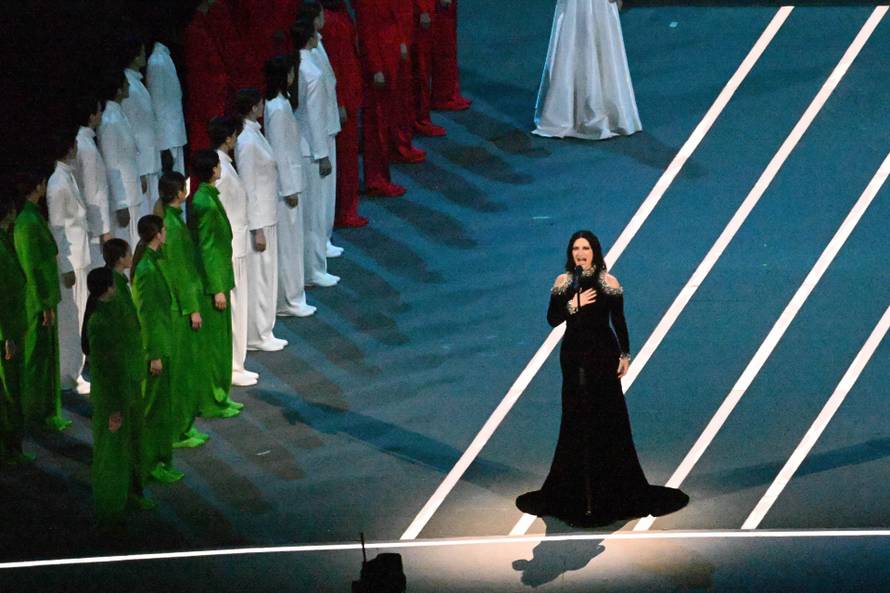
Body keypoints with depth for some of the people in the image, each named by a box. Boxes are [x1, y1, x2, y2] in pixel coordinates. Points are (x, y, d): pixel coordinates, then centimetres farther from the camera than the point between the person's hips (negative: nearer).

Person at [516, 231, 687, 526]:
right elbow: (552, 319, -2)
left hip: (603, 354, -2)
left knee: (608, 415, 0)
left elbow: (619, 321, -3)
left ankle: (612, 484, 9)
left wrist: (624, 355, -4)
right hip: (574, 354, 2)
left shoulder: (609, 282, -6)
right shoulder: (563, 282, 1)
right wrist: (575, 303, -17)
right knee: (576, 418, 6)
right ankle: (577, 484, 14)